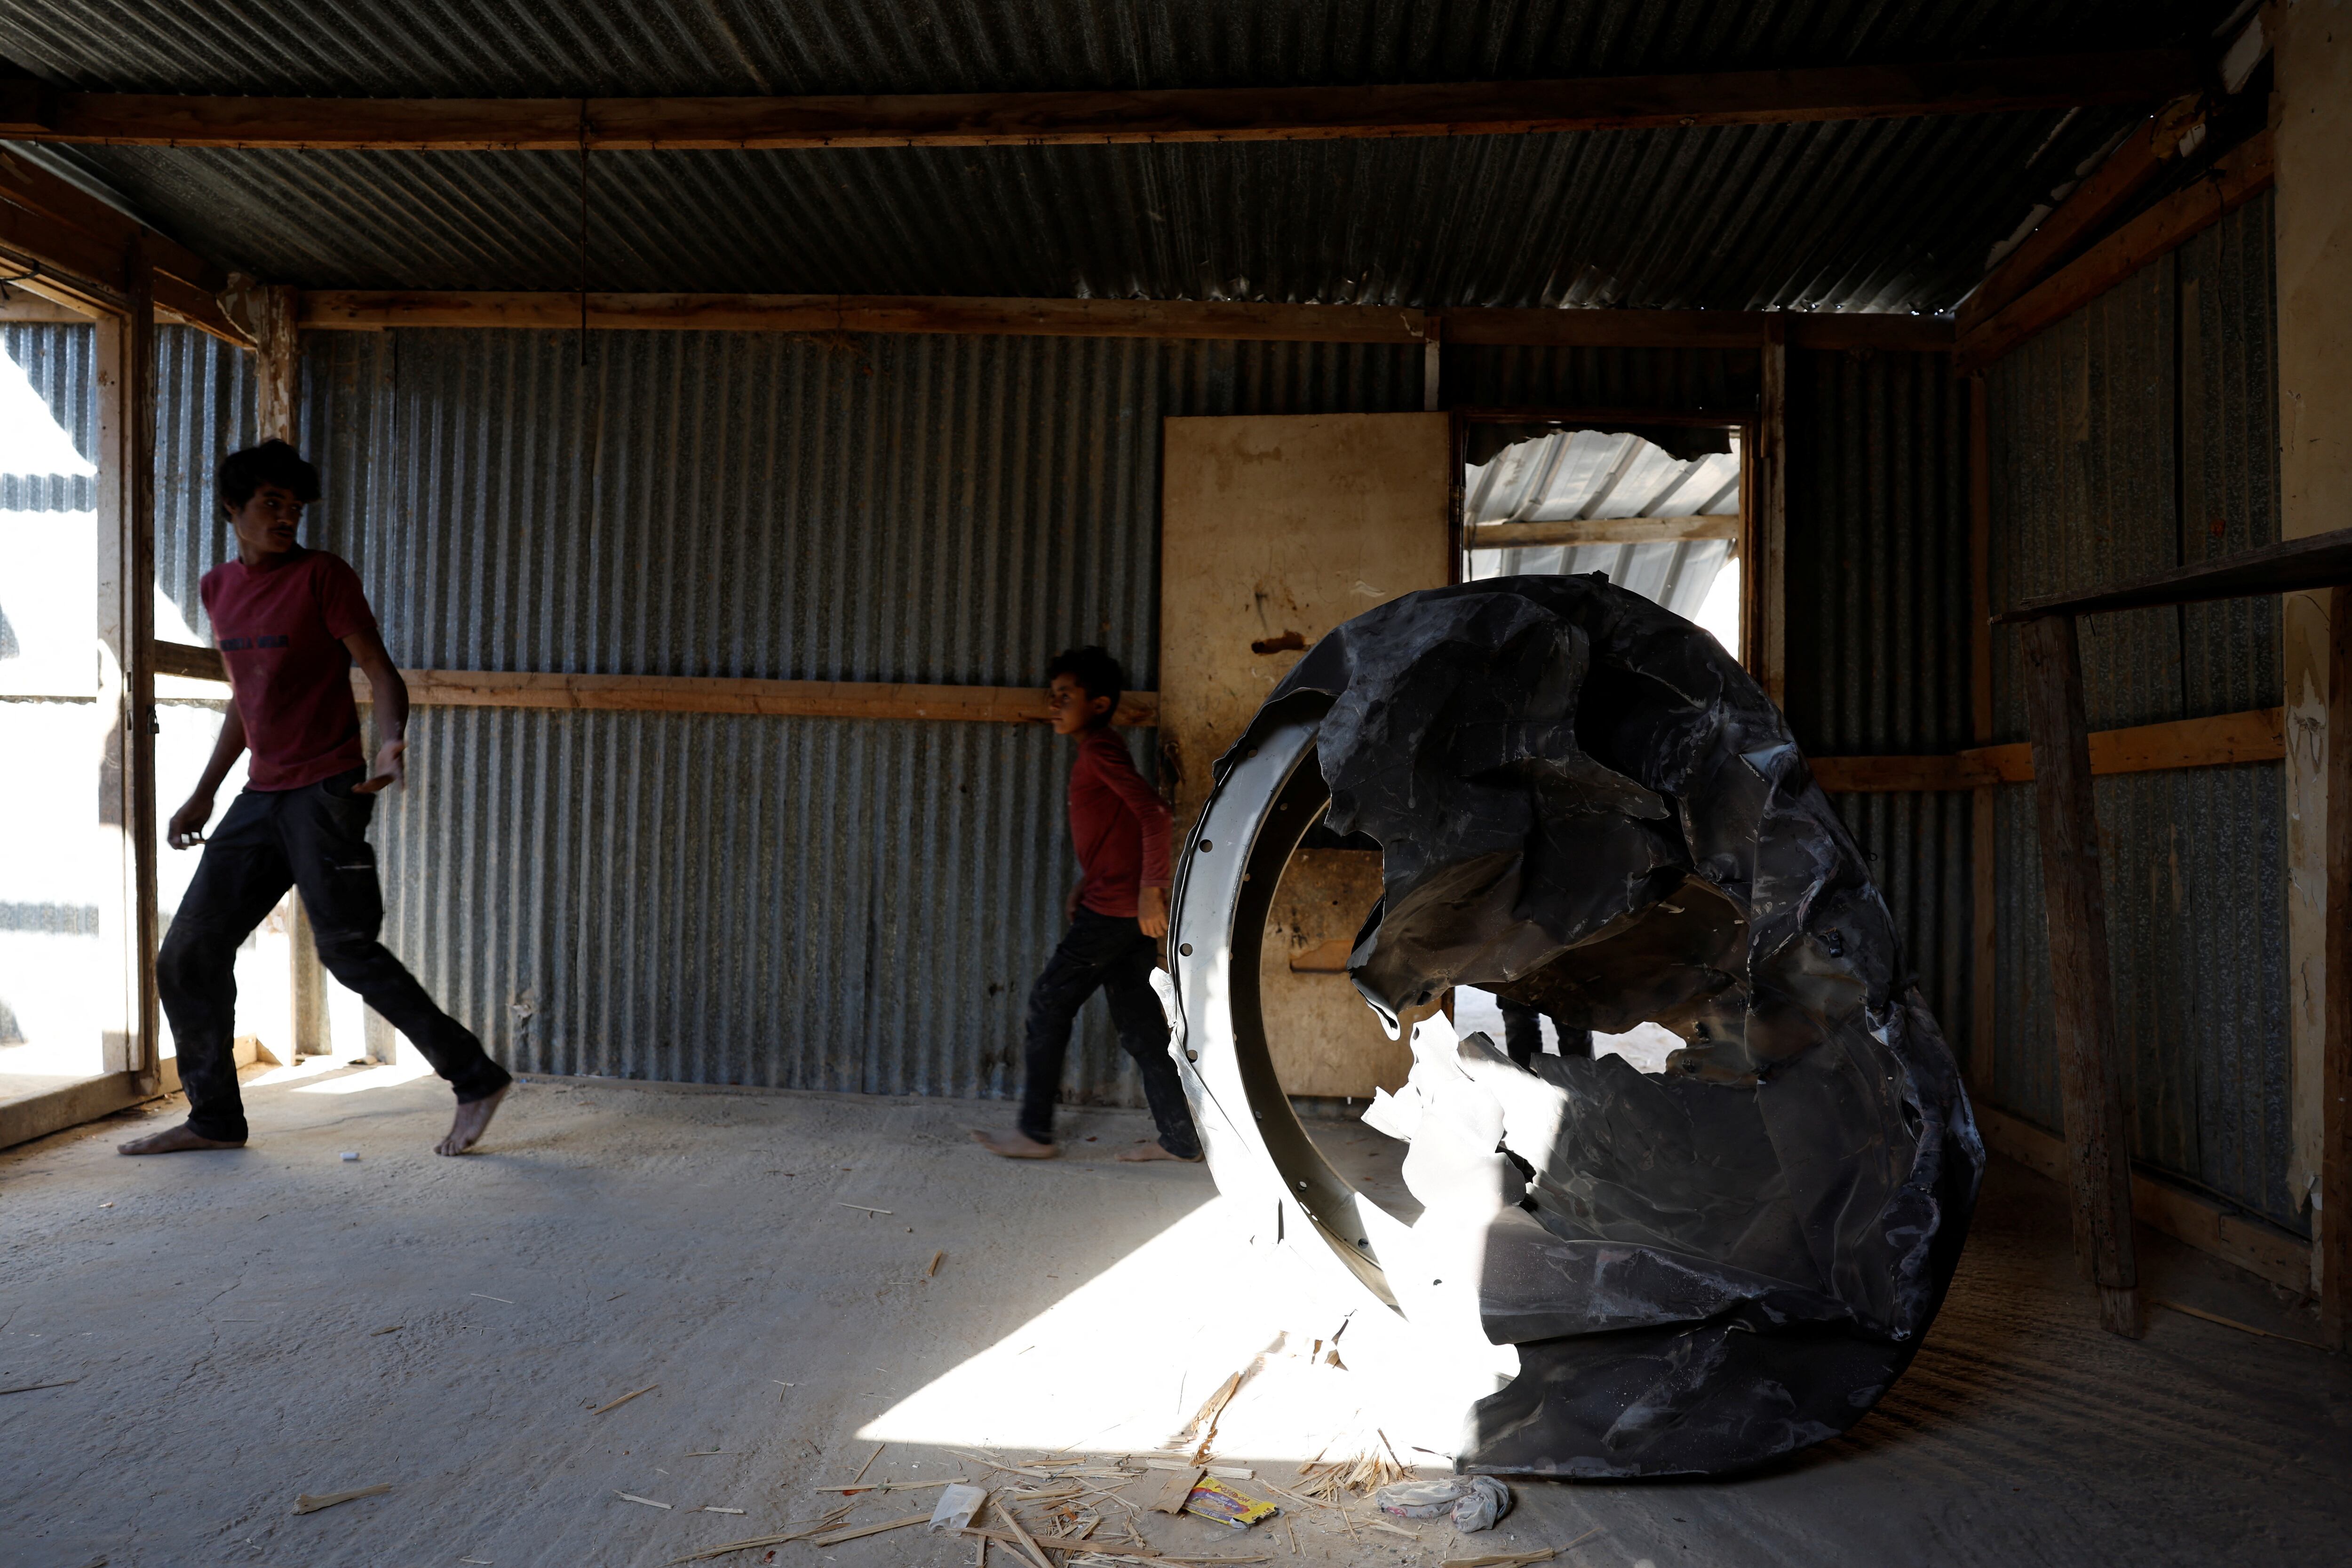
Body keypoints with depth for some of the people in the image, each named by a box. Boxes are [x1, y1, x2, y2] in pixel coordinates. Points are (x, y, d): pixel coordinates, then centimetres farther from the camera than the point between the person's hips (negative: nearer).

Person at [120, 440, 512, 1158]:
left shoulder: (321, 575, -5)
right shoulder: (218, 588, 15)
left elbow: (380, 671, -10)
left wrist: (390, 741, -30)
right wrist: (204, 794, 24)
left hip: (326, 790, -7)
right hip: (262, 796, 7)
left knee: (347, 948, -12)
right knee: (188, 955, 7)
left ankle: (477, 1079, -4)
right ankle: (215, 1119, 20)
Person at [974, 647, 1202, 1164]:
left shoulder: (1100, 750, -13)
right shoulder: (1098, 754, 17)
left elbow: (1156, 816, -23)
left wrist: (1150, 890, -23)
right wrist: (1086, 885, 20)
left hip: (1114, 908, -10)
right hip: (1128, 910, 10)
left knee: (1050, 1002, 1)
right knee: (1139, 1023, 11)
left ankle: (1036, 1131, 10)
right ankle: (1181, 1137, 14)